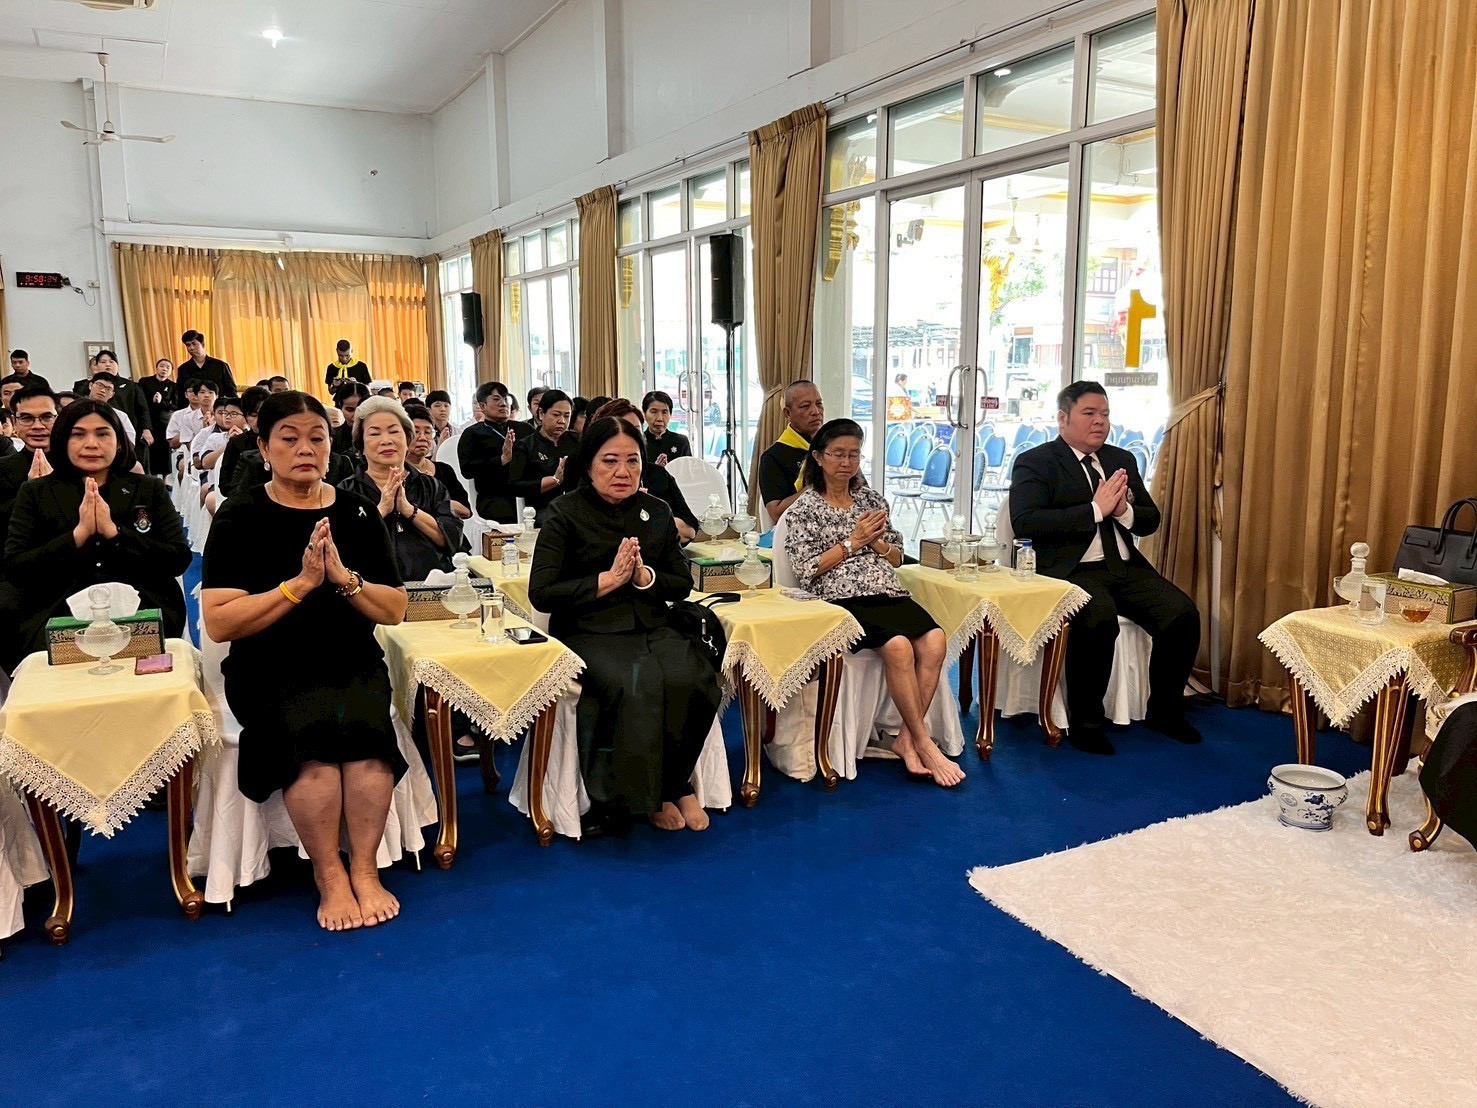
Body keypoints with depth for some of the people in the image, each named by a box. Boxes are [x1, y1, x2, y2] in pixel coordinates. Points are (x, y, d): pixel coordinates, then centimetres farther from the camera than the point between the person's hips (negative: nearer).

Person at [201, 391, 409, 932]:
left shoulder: (358, 513, 6)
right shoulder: (240, 518, -1)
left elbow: (395, 610, 3)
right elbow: (218, 623, -10)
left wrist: (343, 577, -15)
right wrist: (300, 583, -19)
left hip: (354, 663, 2)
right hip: (272, 670, -2)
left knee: (363, 725, -28)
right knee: (313, 730, -30)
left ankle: (364, 870, -15)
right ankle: (329, 876, -13)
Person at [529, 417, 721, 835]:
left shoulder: (657, 512, 11)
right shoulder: (565, 513, -2)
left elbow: (682, 584, 12)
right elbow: (541, 593, -9)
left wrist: (644, 576, -10)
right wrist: (609, 579, -14)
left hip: (651, 628, 4)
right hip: (588, 632, -4)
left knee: (694, 679, -26)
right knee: (637, 685, -33)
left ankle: (671, 786, -3)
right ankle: (660, 793, -9)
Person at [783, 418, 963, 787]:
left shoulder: (871, 498, 20)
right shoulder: (804, 507, 6)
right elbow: (808, 570, -3)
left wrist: (875, 542, -1)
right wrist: (853, 542, -5)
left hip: (888, 592, 5)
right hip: (843, 600, -5)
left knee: (934, 640, -25)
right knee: (898, 646, -32)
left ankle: (907, 738, -18)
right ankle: (924, 743, -18)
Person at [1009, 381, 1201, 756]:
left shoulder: (1122, 460, 20)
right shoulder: (1034, 462, 0)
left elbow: (1151, 520, 18)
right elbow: (1025, 522, -16)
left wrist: (1123, 510, -6)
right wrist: (1095, 509, -17)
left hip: (1126, 567, 6)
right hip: (1070, 570, -6)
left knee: (1183, 613, -14)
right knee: (1099, 619, -34)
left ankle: (1164, 710, 8)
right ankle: (1084, 721, -15)